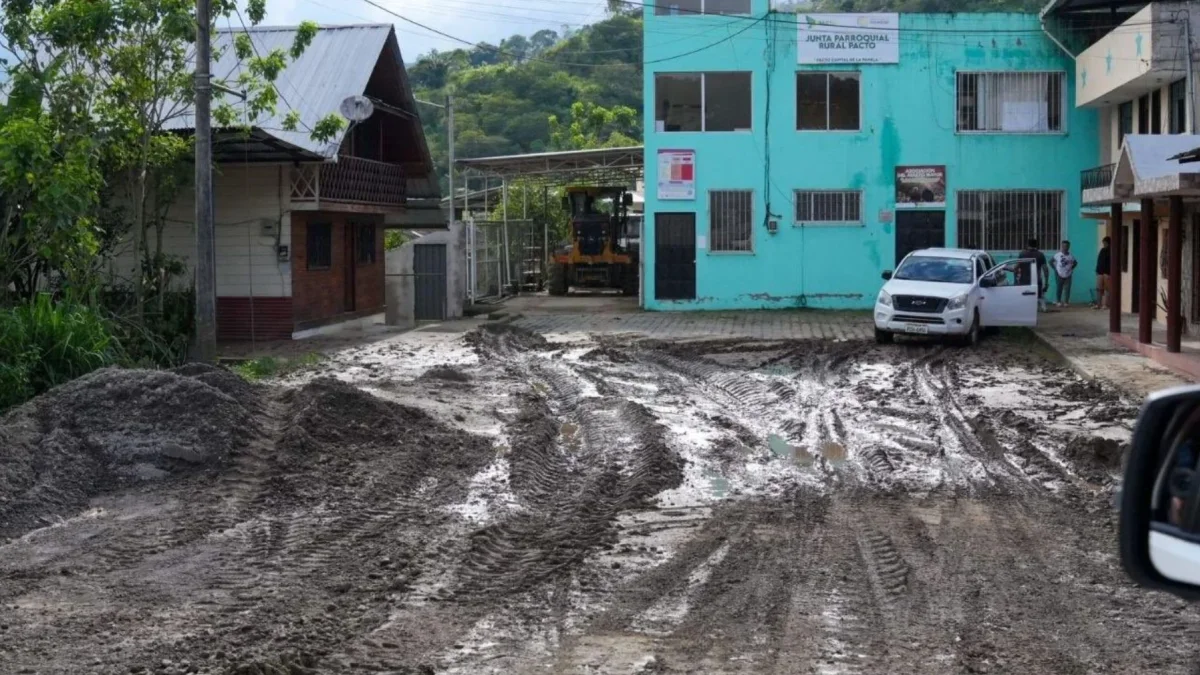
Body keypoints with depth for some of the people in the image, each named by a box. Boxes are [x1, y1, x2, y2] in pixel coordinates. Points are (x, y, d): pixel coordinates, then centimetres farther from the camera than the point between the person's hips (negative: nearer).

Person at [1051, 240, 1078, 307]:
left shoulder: (1070, 256, 1)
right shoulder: (1057, 255, -4)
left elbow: (1075, 262, 16)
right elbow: (1050, 261, 4)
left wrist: (1071, 268, 4)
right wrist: (1055, 268, -1)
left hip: (1067, 275, 1)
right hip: (1059, 274, -1)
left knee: (1067, 289, -1)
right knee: (1059, 288, 1)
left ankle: (1066, 302, 6)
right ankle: (1058, 302, 10)